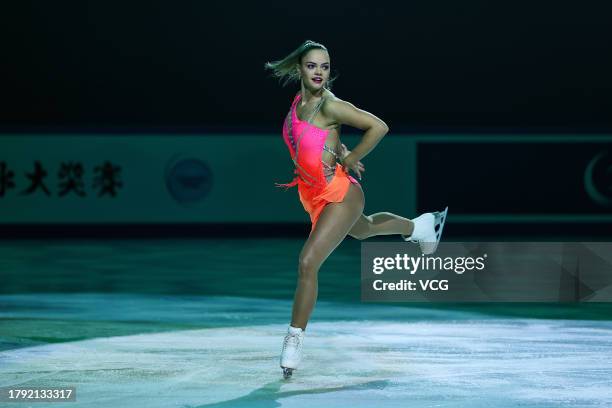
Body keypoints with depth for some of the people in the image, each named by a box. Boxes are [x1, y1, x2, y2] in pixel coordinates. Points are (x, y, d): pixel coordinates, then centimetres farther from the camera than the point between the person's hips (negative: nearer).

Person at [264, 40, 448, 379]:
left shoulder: (330, 105, -20)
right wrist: (341, 152, 6)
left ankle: (294, 341, -11)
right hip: (312, 195, 9)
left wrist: (349, 160, -15)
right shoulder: (298, 103, 2)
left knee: (307, 262, -18)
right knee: (362, 230, 34)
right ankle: (418, 227, 61)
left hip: (338, 194, -9)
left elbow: (379, 127, -24)